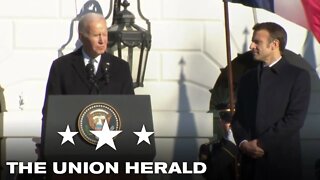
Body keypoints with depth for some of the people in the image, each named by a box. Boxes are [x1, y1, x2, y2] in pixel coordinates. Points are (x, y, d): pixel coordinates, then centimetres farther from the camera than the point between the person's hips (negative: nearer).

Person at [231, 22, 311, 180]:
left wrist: (262, 143, -12)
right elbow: (237, 117, 12)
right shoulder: (247, 78, 16)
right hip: (251, 160, 4)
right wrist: (243, 142, -7)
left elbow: (295, 118, -10)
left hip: (282, 161, -4)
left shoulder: (298, 76, 0)